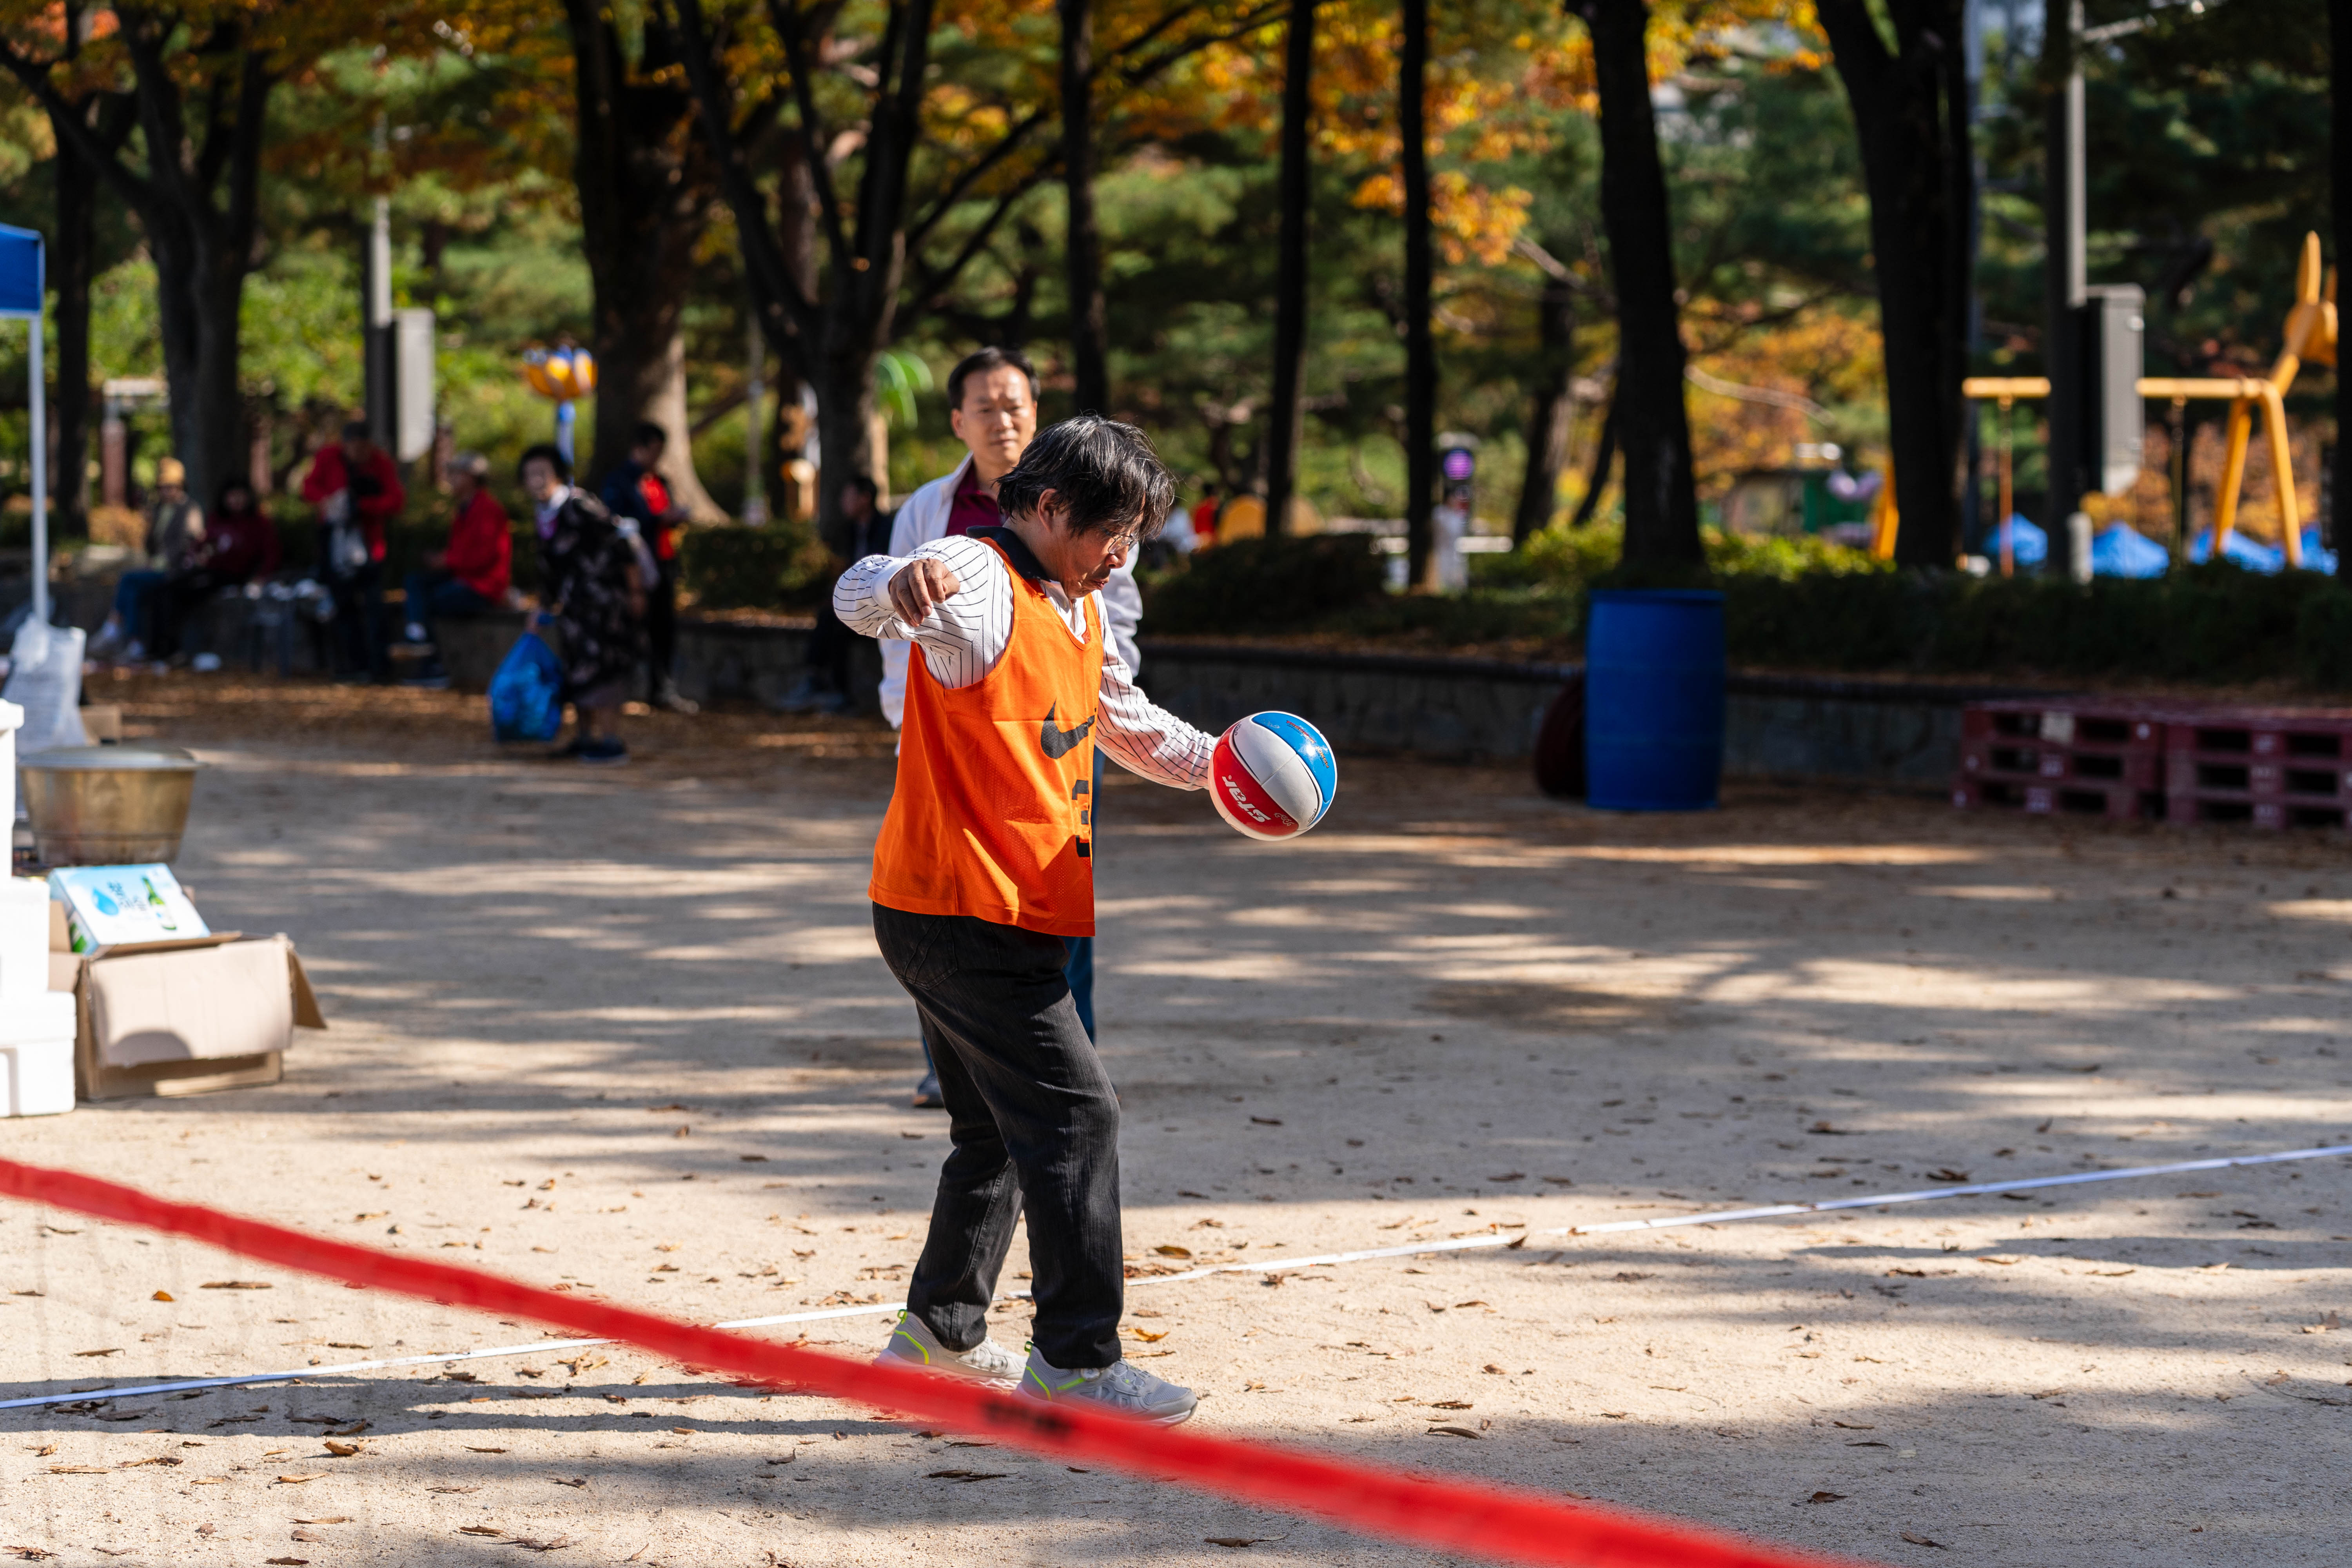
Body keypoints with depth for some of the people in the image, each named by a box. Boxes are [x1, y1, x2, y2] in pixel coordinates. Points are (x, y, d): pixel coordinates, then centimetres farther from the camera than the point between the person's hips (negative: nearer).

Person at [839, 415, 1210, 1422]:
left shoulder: (1080, 609, 15)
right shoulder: (982, 582, -15)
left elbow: (1125, 722, 30)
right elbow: (862, 596, -35)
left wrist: (1214, 761, 13)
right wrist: (906, 581, -59)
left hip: (1015, 915, 10)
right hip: (961, 912, -10)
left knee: (1002, 1128, 19)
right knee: (1075, 1114, -12)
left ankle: (940, 1332, 31)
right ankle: (1076, 1359, -10)